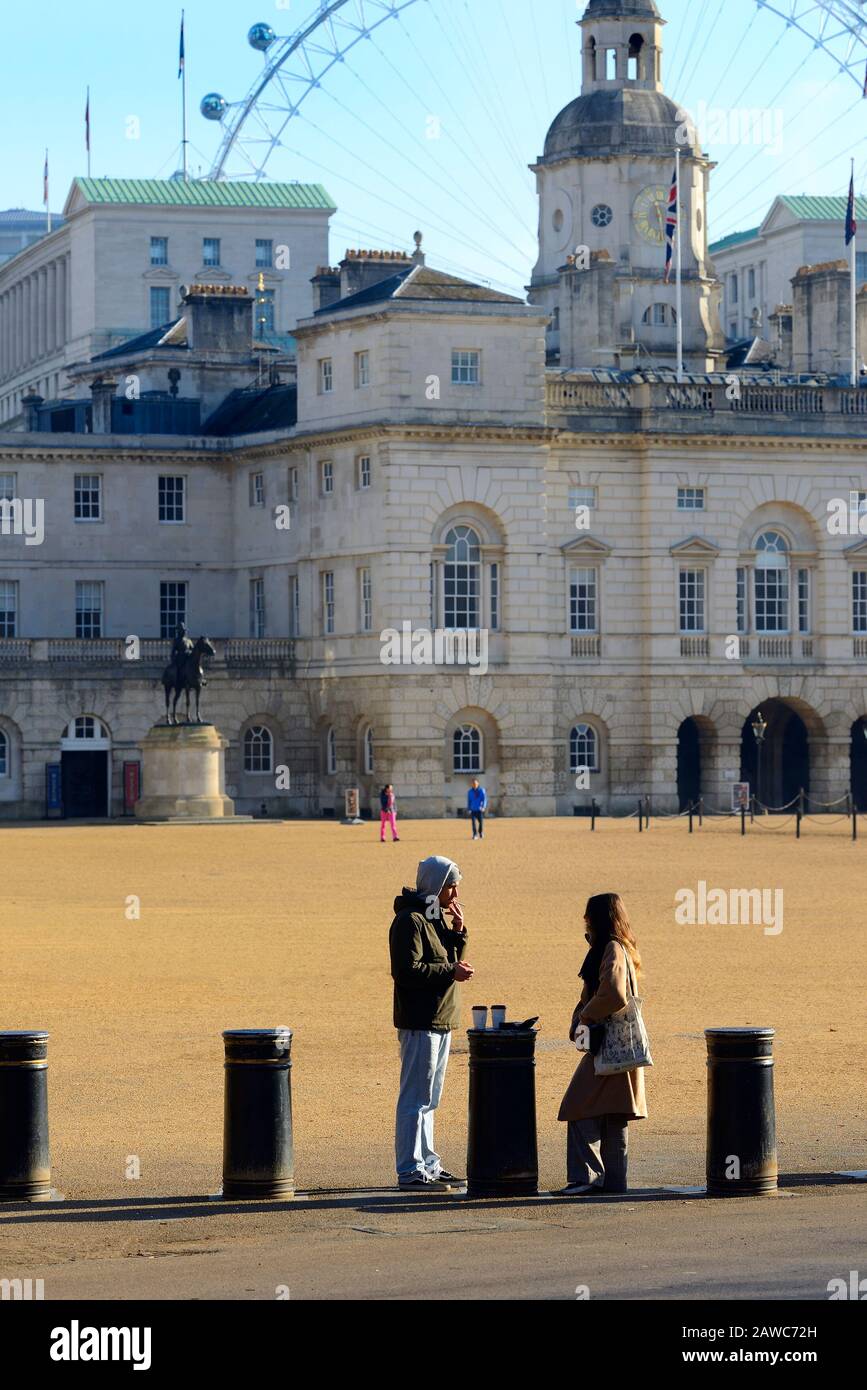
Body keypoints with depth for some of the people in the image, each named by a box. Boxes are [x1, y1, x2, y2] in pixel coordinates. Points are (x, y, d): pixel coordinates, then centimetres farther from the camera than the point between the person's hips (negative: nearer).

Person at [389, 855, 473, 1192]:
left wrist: (457, 931, 4)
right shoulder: (410, 920, -14)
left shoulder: (436, 917, 17)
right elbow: (407, 970, -21)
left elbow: (450, 961, 18)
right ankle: (410, 1171, -7)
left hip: (440, 1021, 10)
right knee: (416, 1098, -8)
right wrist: (450, 971, -18)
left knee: (428, 1099, 16)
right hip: (419, 1022, -10)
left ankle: (427, 1165, 23)